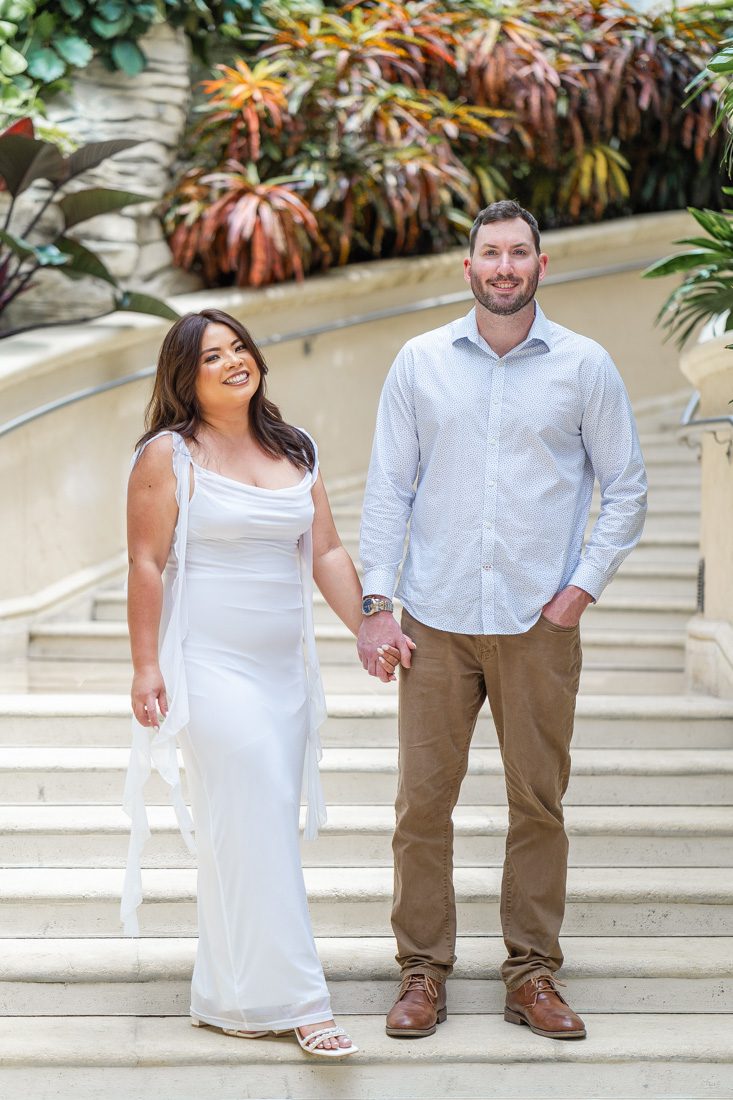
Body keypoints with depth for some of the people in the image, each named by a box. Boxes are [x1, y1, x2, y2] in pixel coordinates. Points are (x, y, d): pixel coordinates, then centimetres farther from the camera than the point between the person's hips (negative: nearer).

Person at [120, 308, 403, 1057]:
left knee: (261, 831, 7)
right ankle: (290, 999, -4)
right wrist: (146, 666, -10)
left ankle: (230, 995, 16)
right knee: (253, 827, -9)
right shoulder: (169, 455, -3)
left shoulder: (294, 453, 13)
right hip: (210, 666, -6)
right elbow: (147, 564, -6)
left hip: (284, 667, 6)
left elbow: (326, 553, 13)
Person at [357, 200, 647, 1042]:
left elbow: (626, 488, 8)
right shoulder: (420, 362, 5)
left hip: (539, 624, 0)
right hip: (437, 620, 0)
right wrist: (377, 602, -1)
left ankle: (532, 972, 16)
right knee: (422, 800, 1)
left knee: (538, 802, 4)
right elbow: (388, 487, 6)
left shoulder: (584, 367, 3)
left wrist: (585, 584, -2)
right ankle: (423, 970, 13)